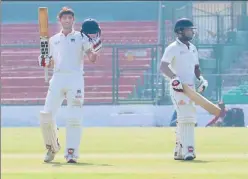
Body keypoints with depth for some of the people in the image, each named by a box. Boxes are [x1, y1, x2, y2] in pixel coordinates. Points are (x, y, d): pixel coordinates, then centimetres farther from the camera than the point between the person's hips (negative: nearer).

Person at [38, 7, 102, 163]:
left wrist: (96, 46, -21)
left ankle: (71, 153, -9)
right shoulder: (53, 40, 18)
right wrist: (45, 62, 1)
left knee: (74, 118, -11)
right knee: (46, 115, -4)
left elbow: (92, 58, -2)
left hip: (75, 79, -3)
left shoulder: (81, 37, 7)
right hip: (57, 79, 3)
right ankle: (52, 148, 16)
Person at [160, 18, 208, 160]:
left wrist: (201, 78, 2)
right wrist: (174, 78, -32)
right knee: (186, 117, -16)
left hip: (191, 88, 8)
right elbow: (163, 67, -17)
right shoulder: (173, 48, -9)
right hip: (178, 88, -8)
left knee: (188, 118, 10)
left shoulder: (193, 48, 15)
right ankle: (188, 150, -19)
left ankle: (179, 151, 18)